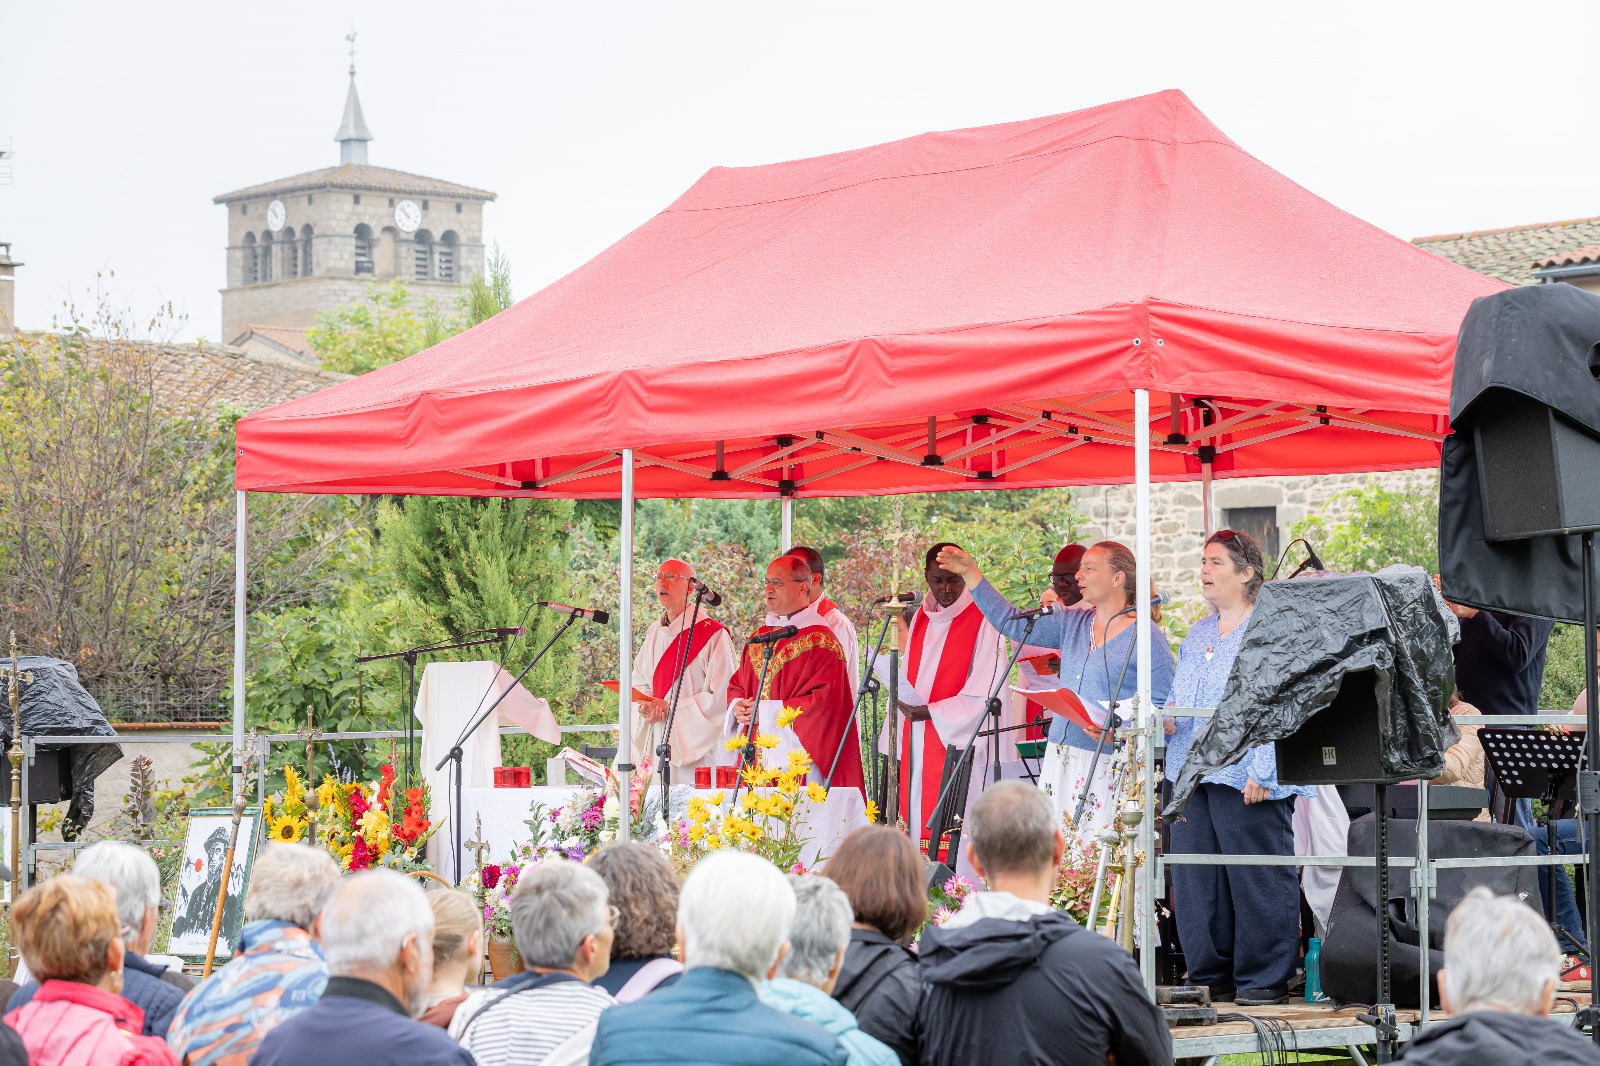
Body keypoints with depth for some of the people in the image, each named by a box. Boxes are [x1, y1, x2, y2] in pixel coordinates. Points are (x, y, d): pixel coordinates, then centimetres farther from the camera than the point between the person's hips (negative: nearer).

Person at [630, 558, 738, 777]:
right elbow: (638, 682, 18)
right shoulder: (654, 632, 15)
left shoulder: (713, 634, -7)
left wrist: (670, 707, -14)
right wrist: (645, 707, -5)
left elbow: (720, 696, -12)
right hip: (654, 741, 6)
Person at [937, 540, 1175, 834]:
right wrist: (970, 573, 12)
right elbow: (1014, 624, 16)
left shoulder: (1148, 637, -4)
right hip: (1059, 759, 6)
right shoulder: (1073, 624, 16)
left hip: (1107, 765, -6)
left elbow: (1162, 708, -9)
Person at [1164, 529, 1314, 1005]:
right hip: (1192, 774, 8)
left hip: (1246, 781, -8)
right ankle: (1210, 975, 14)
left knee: (1256, 878, -4)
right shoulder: (1197, 636, 20)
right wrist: (1166, 720, 3)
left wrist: (1262, 772, -19)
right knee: (1196, 878, 6)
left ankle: (1266, 979, 3)